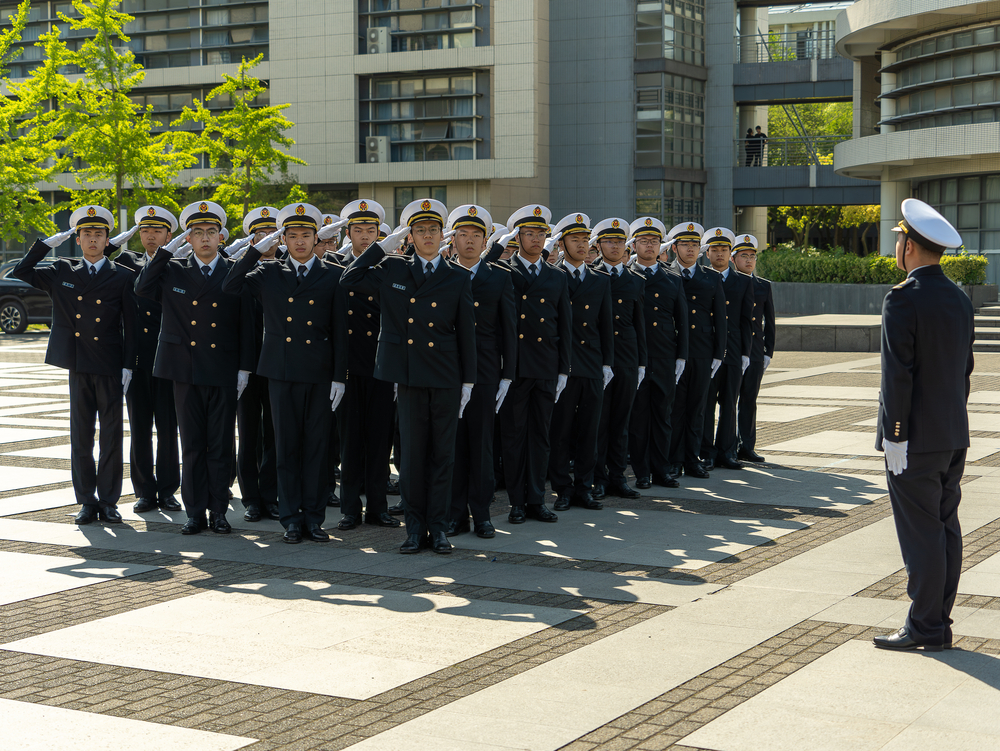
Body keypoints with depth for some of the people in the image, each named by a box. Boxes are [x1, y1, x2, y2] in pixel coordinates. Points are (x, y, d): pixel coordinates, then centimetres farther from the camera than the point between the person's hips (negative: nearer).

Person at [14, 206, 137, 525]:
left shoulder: (122, 277, 2)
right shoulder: (62, 272, 10)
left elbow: (131, 327, 2)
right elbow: (21, 273, 8)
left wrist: (128, 366, -5)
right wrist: (47, 243, 2)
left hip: (110, 367, -2)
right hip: (79, 366, 2)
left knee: (112, 437, 1)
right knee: (80, 437, 5)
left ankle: (108, 502, 9)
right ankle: (86, 501, 13)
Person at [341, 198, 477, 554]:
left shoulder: (458, 278, 5)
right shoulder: (392, 270, 8)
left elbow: (466, 334, 5)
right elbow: (350, 280, 4)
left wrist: (468, 382, 2)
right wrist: (383, 246, 3)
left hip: (447, 378, 0)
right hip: (410, 376, 0)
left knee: (442, 452, 3)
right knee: (413, 451, 3)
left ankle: (438, 526, 11)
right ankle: (415, 526, 11)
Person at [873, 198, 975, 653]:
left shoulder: (903, 300, -16)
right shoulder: (959, 300, 10)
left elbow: (898, 374, -19)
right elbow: (965, 370, 14)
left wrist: (894, 435, -15)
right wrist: (952, 420, 19)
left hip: (916, 438, -8)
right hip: (953, 436, 8)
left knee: (921, 532, -3)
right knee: (946, 526, 11)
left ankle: (925, 628, 2)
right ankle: (939, 622, 18)